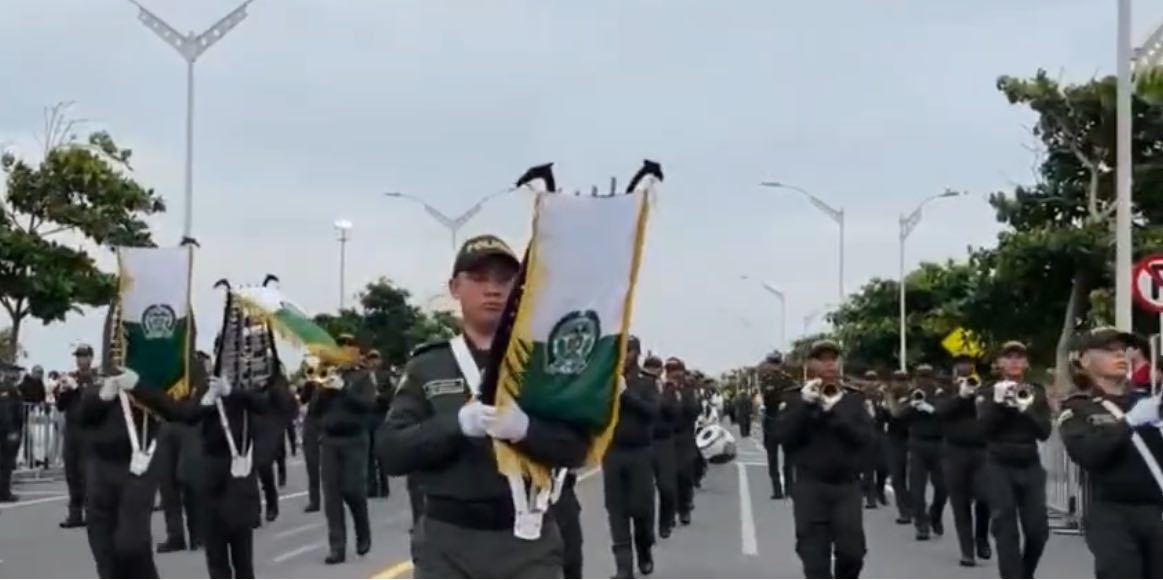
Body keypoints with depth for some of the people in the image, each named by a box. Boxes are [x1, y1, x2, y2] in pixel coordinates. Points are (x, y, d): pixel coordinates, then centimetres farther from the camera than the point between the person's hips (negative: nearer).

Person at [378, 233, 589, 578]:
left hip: (528, 539, 0)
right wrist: (458, 424, -20)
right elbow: (390, 451, -4)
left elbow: (576, 447, -3)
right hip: (447, 541, 0)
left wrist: (525, 429, -24)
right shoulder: (427, 367, 6)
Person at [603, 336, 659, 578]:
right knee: (617, 509, -2)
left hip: (640, 452, -1)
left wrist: (626, 392, -23)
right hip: (613, 452, 1)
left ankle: (645, 552, 27)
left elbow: (652, 410, -13)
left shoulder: (647, 383, 2)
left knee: (642, 507, 1)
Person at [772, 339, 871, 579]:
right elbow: (783, 435, -9)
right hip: (811, 486, -1)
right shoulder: (796, 397, 4)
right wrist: (805, 404, -19)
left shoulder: (854, 397, 6)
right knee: (814, 556, -4)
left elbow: (865, 435, -7)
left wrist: (835, 411, -18)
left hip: (847, 485, 1)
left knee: (852, 551, -3)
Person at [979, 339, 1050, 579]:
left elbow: (1044, 432, -4)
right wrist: (998, 402, -20)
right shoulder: (991, 392, 3)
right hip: (999, 467, -2)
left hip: (1030, 466, 2)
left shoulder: (1036, 392, 6)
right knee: (1005, 530, -8)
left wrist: (1026, 408, -19)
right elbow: (984, 428, -9)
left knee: (1038, 530, 1)